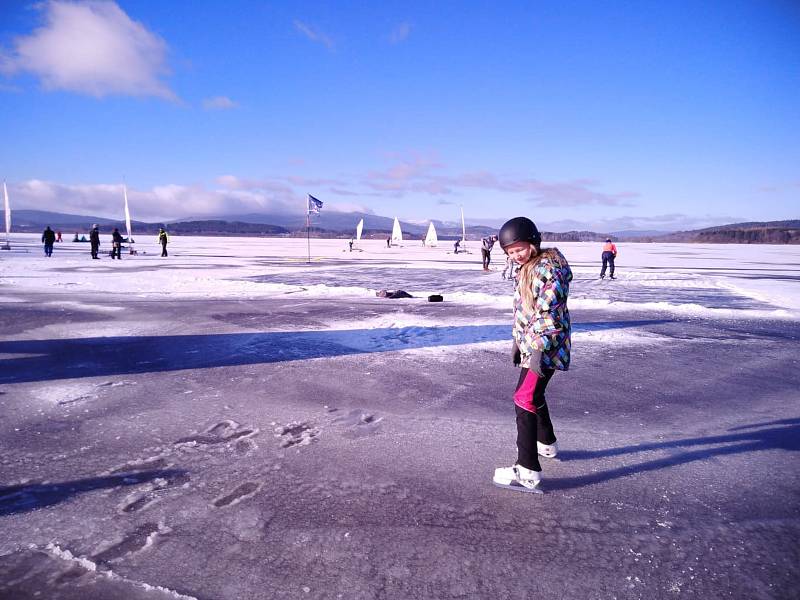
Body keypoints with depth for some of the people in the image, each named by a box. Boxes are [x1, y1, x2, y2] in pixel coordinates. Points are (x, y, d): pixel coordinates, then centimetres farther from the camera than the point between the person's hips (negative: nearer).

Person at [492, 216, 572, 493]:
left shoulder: (548, 269, -18)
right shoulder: (527, 268, 14)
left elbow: (548, 313, -24)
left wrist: (538, 349, -27)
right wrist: (518, 342, 24)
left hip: (545, 347, -10)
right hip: (530, 344, 10)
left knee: (525, 400, -13)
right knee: (533, 394, 23)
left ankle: (528, 471, -11)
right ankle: (547, 444, 44)